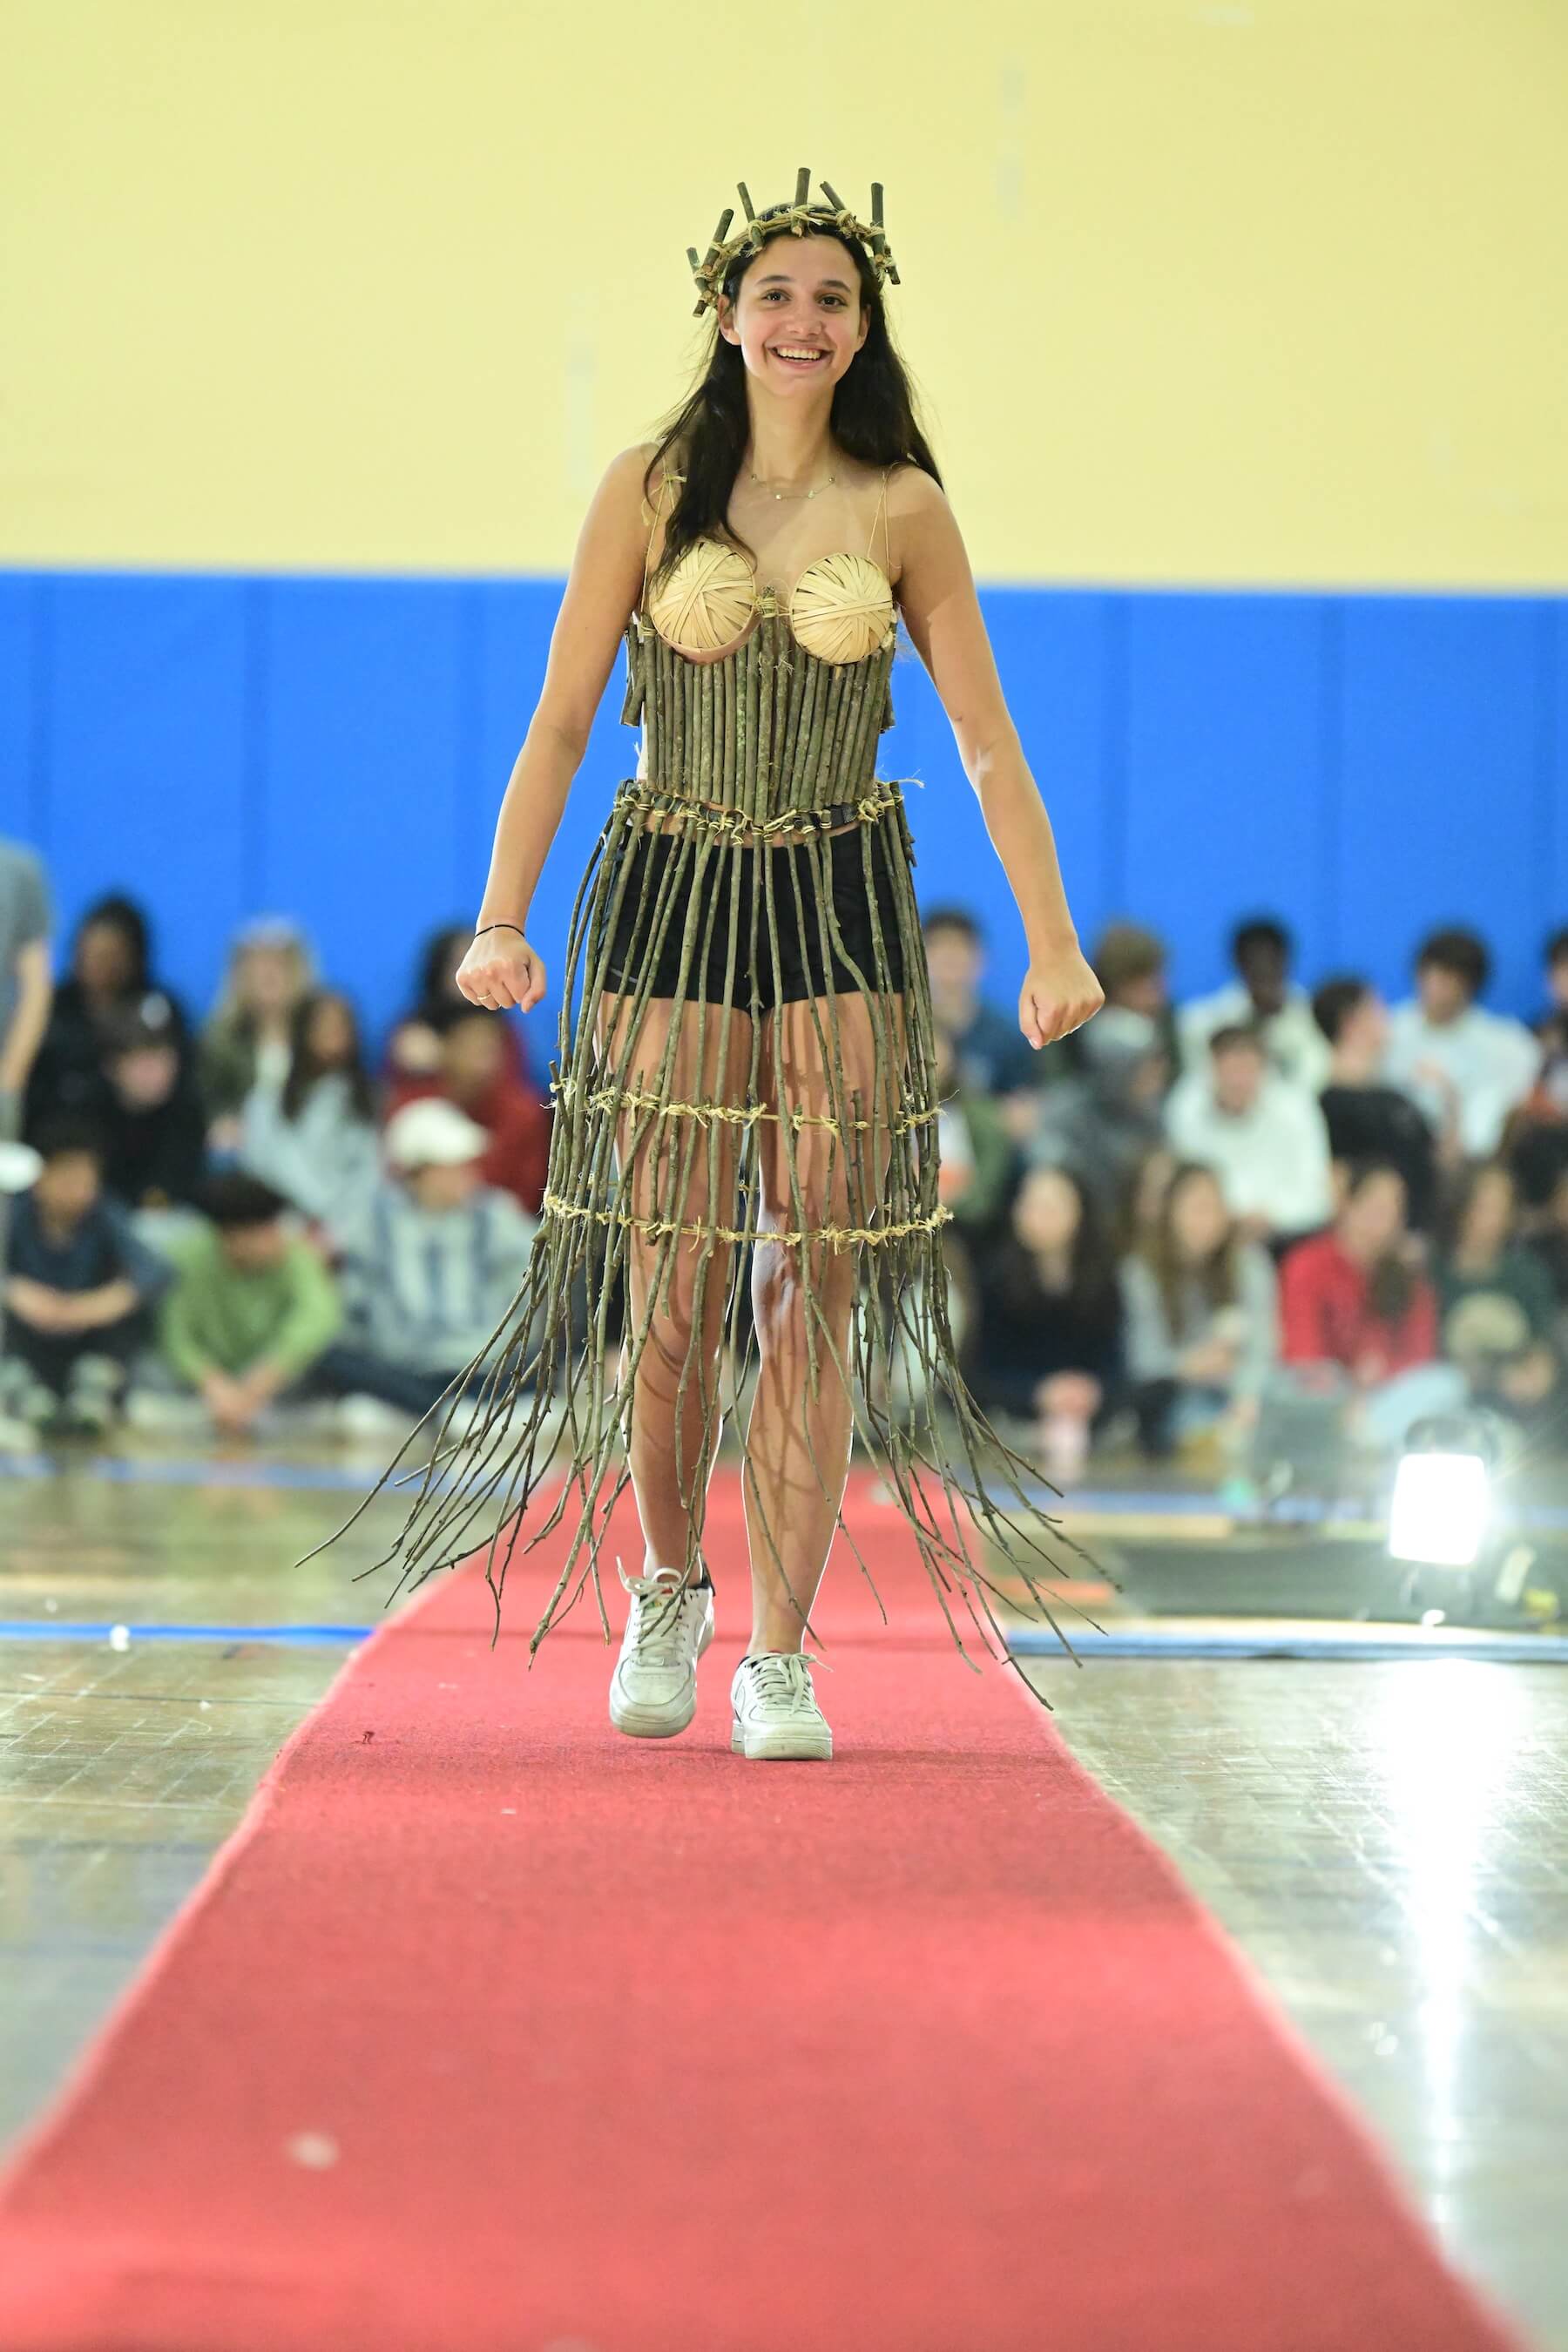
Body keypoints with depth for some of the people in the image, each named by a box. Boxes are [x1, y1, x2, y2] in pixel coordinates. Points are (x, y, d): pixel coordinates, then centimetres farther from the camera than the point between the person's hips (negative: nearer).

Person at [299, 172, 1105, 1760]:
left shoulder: (901, 511, 3)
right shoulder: (650, 490, 1)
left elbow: (987, 738, 4)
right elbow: (560, 721, 0)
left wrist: (1051, 942, -3)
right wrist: (502, 917, -10)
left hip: (839, 912, 1)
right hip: (670, 907, -1)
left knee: (815, 1288, -2)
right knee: (674, 1288, -2)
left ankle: (779, 1652, 5)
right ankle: (668, 1587, 23)